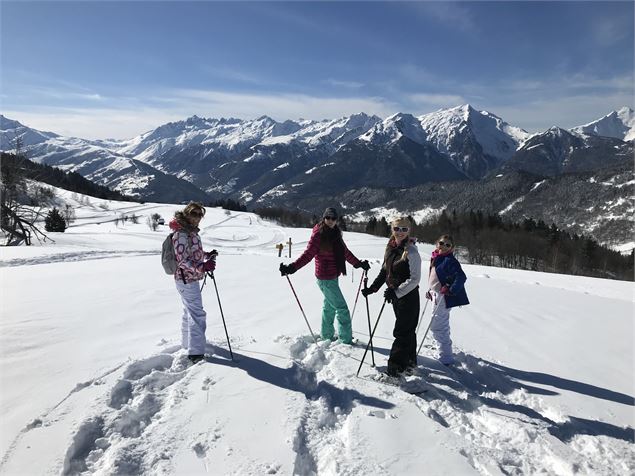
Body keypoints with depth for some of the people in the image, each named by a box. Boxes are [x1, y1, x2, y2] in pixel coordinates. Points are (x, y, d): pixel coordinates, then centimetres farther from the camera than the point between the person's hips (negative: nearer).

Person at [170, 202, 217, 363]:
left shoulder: (191, 231, 11)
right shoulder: (181, 234, -19)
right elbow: (183, 260, -25)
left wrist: (207, 255, 14)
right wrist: (202, 267, -38)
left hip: (190, 278, 11)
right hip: (187, 279, -11)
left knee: (190, 312, 22)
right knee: (197, 314, -10)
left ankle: (187, 343, 37)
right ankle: (196, 352, -7)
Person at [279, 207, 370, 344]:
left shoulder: (335, 234, 8)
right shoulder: (318, 234, -14)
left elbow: (345, 252, 19)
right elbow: (308, 255, -17)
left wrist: (359, 263, 26)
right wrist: (292, 267, -28)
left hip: (333, 276, 8)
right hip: (325, 278, -8)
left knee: (329, 306, 19)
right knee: (342, 308, -4)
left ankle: (327, 336, 34)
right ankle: (346, 340, 5)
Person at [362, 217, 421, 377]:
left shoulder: (411, 251, -17)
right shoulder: (390, 248, 6)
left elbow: (415, 279, -19)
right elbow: (384, 271, 15)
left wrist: (396, 291, -23)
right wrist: (372, 288, 8)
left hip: (408, 296, -8)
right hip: (395, 295, 8)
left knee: (401, 332, -3)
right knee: (407, 330, 19)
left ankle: (394, 368, 3)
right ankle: (410, 361, 33)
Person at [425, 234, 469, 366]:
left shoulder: (450, 260, -18)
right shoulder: (435, 258, 9)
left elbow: (461, 277, -26)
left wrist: (451, 290, -31)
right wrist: (430, 291, 19)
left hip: (444, 297, -10)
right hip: (437, 296, 10)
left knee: (436, 326, -8)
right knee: (442, 326, 23)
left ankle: (446, 358, -1)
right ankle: (446, 352, 40)